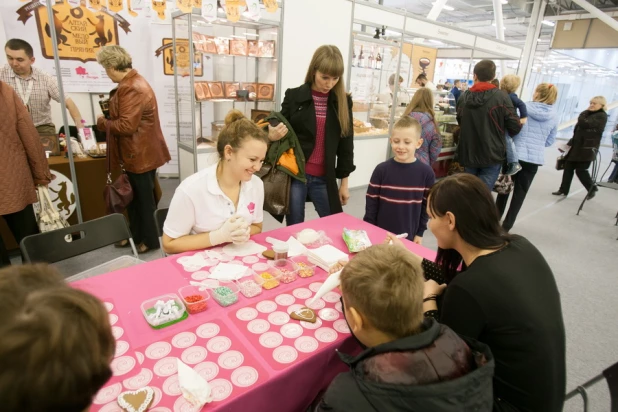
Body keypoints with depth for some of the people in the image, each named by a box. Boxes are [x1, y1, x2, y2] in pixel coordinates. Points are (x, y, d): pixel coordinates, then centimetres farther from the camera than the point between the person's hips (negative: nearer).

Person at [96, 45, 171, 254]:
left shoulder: (131, 88, -21)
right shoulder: (132, 82, 12)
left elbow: (126, 126, -24)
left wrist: (102, 122, -8)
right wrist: (110, 110, 9)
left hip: (141, 155, -10)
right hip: (137, 153, 10)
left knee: (144, 199, 3)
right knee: (134, 197, 18)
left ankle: (150, 240, 19)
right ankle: (136, 234, 32)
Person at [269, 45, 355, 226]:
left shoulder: (343, 101, 4)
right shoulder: (294, 96, -2)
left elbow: (346, 142, 7)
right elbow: (282, 133, 5)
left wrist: (344, 182, 7)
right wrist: (272, 136, -20)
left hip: (324, 178, 2)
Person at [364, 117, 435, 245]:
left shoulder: (426, 173, -7)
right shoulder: (381, 169, -9)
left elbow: (427, 205, 1)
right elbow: (371, 203, -4)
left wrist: (420, 233, 2)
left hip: (408, 237, 0)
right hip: (380, 234, 0)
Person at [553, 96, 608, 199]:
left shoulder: (602, 116, -10)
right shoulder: (589, 114, 17)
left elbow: (583, 123, -24)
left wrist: (584, 112, -7)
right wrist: (571, 143, 14)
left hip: (587, 148, -8)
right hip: (577, 146, 8)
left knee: (580, 170, -3)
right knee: (568, 167, 6)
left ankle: (592, 188, 20)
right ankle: (564, 190, 14)